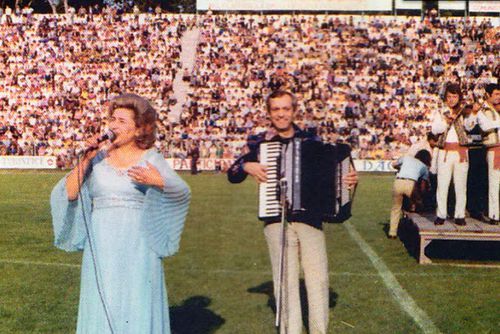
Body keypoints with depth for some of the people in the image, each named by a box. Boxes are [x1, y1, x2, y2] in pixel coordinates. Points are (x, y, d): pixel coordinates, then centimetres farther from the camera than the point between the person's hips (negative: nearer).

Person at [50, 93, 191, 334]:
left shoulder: (151, 159, 2)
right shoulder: (97, 158, 7)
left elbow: (183, 193, -9)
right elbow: (67, 195, 0)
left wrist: (158, 182, -27)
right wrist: (84, 161, -8)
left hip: (138, 247, -2)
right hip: (101, 248, 2)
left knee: (138, 308, 0)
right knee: (100, 310, 4)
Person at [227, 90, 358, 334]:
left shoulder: (310, 140, 10)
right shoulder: (259, 142, 7)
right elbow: (232, 175, 9)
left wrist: (348, 180, -2)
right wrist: (247, 167, -10)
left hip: (310, 219, 1)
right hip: (276, 220, -1)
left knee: (319, 278, 1)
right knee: (286, 281, 2)